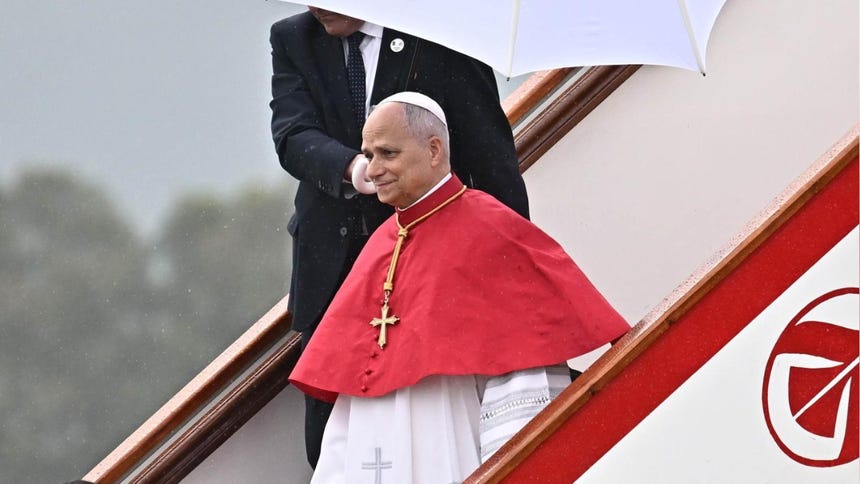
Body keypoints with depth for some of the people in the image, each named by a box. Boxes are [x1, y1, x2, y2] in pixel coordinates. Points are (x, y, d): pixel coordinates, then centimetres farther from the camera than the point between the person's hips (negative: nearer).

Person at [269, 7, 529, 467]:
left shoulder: (439, 37, -7)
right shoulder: (293, 39, 4)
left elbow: (492, 160, -5)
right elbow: (292, 138, -10)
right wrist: (352, 168, -32)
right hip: (331, 266, 4)